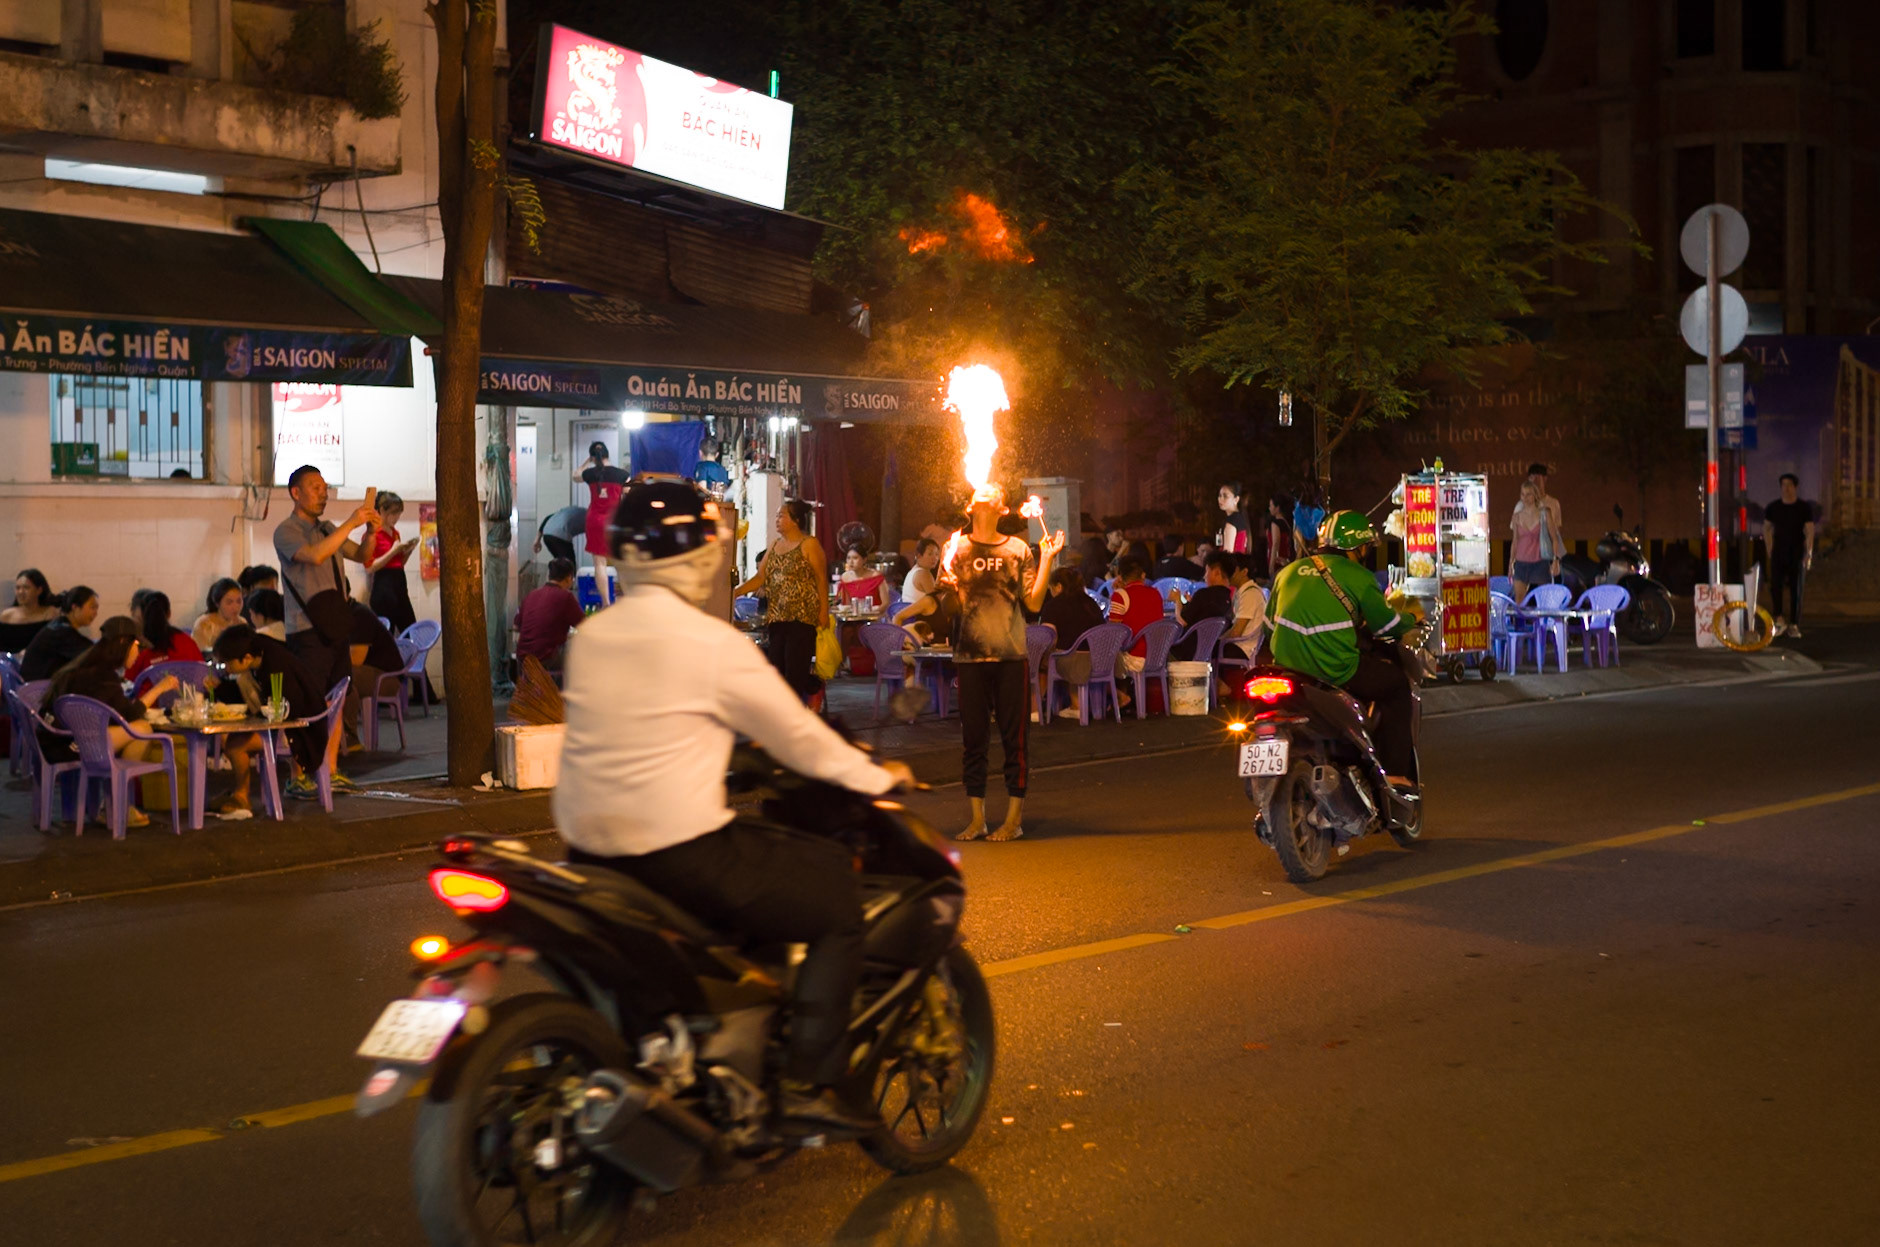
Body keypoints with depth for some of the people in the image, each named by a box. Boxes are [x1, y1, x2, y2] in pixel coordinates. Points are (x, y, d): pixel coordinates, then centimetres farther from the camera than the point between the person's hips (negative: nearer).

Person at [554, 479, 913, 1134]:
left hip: (588, 848, 8)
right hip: (680, 852, -8)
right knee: (839, 903, 5)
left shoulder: (589, 637, 9)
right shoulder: (712, 643, -12)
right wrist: (877, 776, 13)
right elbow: (797, 737, -3)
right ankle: (807, 1082, -2)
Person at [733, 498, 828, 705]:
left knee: (795, 670, -11)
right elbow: (760, 577, 14)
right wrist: (736, 592, 2)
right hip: (777, 617, 7)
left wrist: (824, 611, -13)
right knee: (777, 668, 3)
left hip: (801, 617, -7)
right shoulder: (774, 545, 17)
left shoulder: (809, 544, -3)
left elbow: (821, 580, -6)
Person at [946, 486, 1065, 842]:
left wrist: (1047, 558, -3)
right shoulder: (957, 548, 8)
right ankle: (976, 818, 13)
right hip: (970, 654, 1)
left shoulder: (1018, 549, 7)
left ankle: (1014, 818, 8)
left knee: (1014, 738, 1)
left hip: (1011, 655, -1)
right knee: (973, 738, 4)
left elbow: (1034, 602, 2)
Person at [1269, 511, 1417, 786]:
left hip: (1286, 668, 7)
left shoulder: (1289, 571, 13)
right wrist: (1411, 620, 23)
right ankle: (1396, 772, 9)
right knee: (1397, 684, 14)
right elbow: (1387, 624, 1)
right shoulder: (1358, 577, -3)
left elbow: (1273, 619, 21)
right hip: (1335, 670, -7)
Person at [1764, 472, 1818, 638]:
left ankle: (1794, 626, 5)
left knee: (1796, 589, 0)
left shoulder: (1805, 507, -5)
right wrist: (1770, 550, 7)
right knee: (1775, 585, -14)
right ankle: (1780, 620, -2)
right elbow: (1766, 529, 14)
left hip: (1797, 554, -1)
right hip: (1778, 554, 1)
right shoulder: (1773, 507, 1)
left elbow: (1810, 532, -10)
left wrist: (1808, 554, -20)